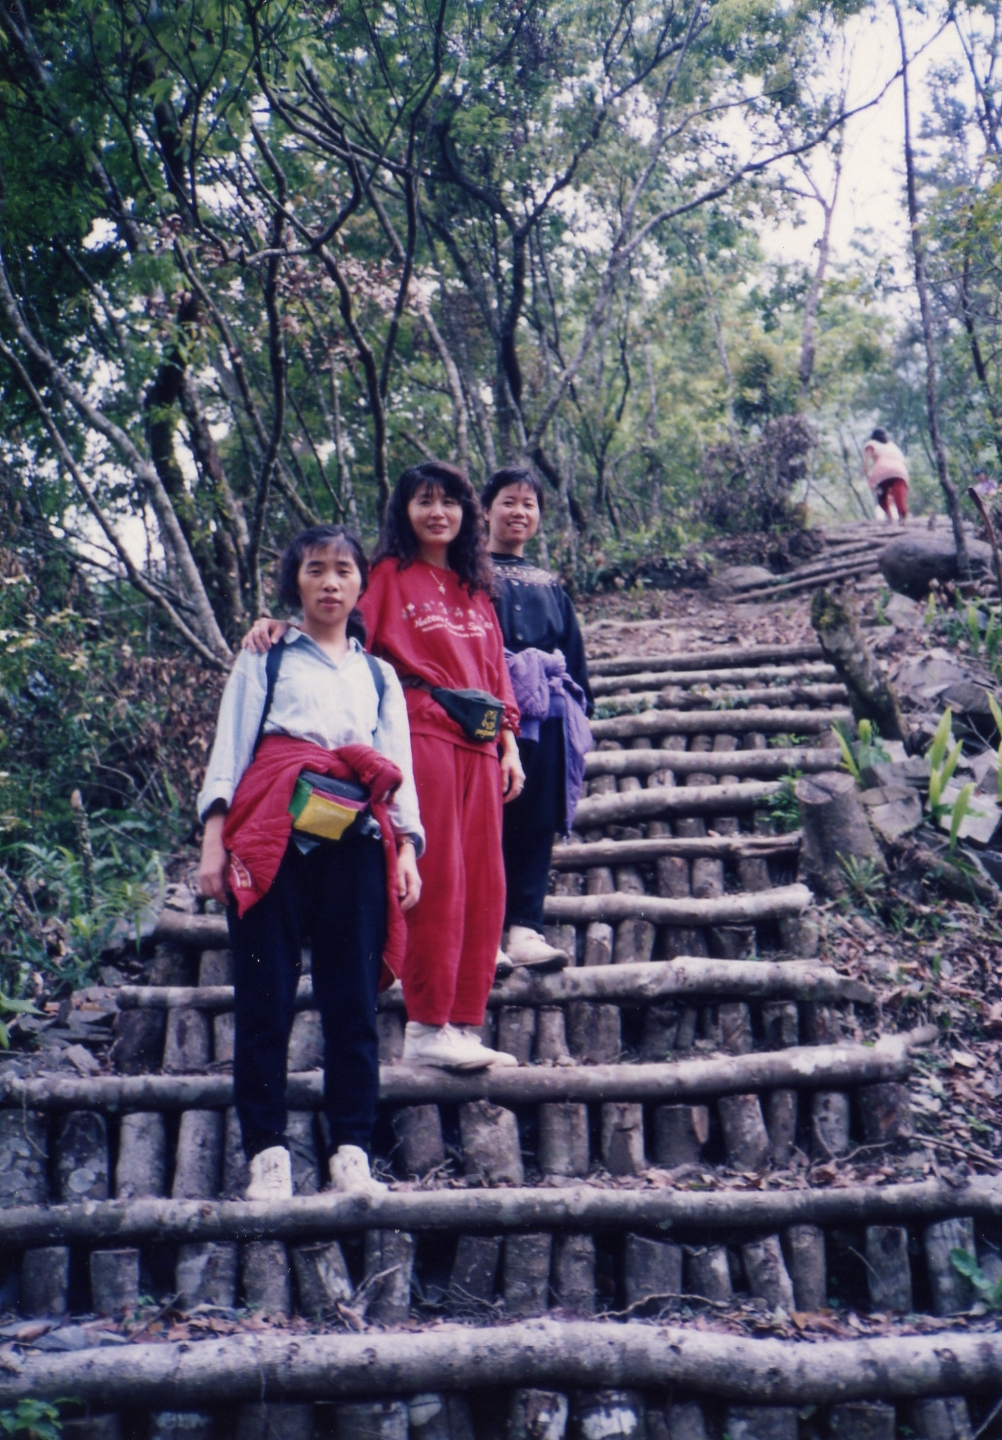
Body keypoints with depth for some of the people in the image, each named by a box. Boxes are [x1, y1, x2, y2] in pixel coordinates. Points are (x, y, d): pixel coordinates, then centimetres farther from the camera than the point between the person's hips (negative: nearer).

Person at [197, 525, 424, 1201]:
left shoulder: (380, 675, 24)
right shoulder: (264, 658, 17)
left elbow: (400, 768, 19)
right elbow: (230, 747, 8)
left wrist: (407, 851, 5)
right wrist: (214, 840, -4)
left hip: (357, 841, 2)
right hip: (274, 834, -2)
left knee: (354, 997, -1)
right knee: (265, 996, -5)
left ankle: (352, 1153, 3)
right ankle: (267, 1152, 1)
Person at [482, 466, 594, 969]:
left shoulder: (550, 585, 23)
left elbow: (574, 656, 22)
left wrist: (578, 708, 12)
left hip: (546, 716, 5)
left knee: (536, 823, 0)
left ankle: (524, 928, 0)